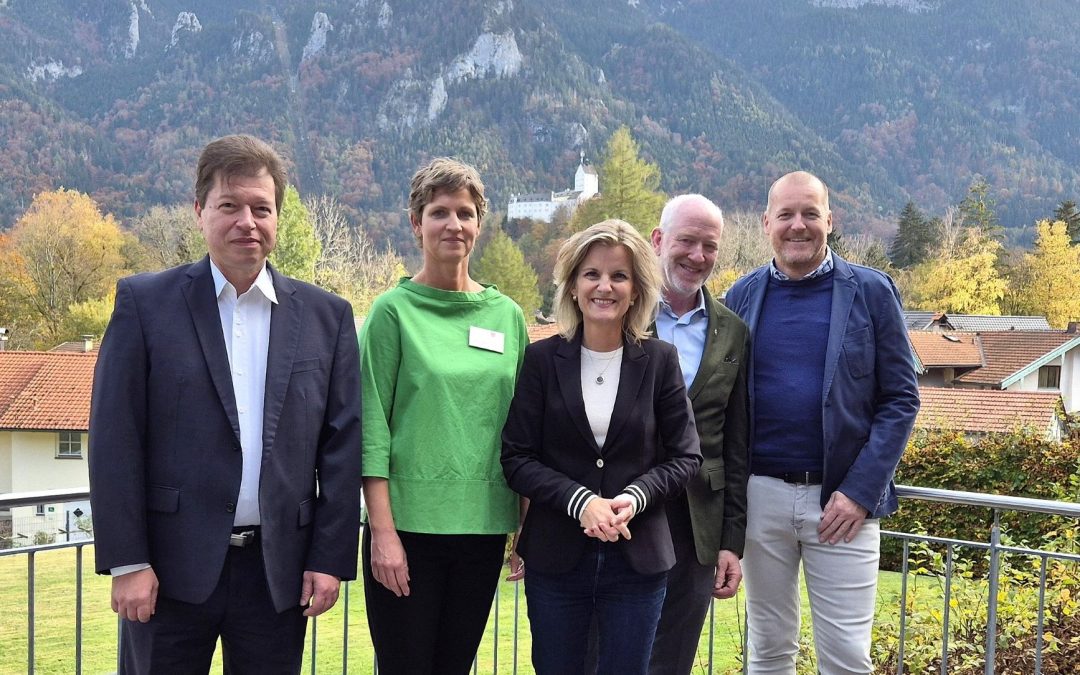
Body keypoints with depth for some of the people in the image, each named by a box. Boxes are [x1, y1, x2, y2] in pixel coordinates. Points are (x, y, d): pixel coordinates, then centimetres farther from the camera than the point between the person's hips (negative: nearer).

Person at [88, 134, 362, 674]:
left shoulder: (327, 316, 6)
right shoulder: (144, 302, 0)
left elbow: (342, 445, 4)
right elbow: (114, 440, -3)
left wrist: (331, 559, -1)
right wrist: (127, 561, -8)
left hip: (279, 569, 2)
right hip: (173, 565, -1)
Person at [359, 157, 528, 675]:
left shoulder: (506, 315, 8)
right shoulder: (393, 311, -3)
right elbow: (371, 426, -6)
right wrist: (382, 530, -12)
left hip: (484, 526, 4)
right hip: (408, 522, -4)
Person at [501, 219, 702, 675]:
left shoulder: (659, 361, 0)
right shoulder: (542, 359, -2)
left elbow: (685, 457, 2)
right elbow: (517, 458, -3)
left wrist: (634, 498, -15)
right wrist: (580, 501, -17)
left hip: (637, 559, 0)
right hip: (555, 557, 0)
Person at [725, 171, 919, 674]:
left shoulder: (871, 292, -1)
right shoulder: (742, 295, 4)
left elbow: (900, 399, -2)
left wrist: (860, 491, -11)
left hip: (843, 497, -2)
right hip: (760, 494, 2)